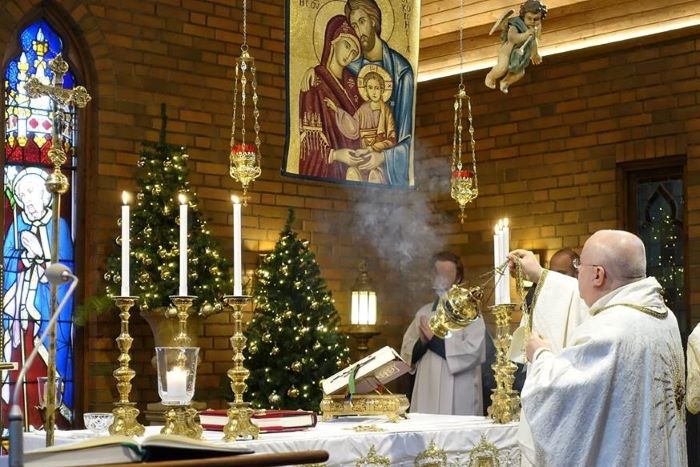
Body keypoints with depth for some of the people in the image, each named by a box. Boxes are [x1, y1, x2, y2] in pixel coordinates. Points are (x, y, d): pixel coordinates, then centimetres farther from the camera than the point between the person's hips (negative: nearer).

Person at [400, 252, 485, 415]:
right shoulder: (424, 312, 13)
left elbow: (473, 351, -15)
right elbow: (407, 351, 11)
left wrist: (435, 339, -10)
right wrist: (422, 343, -11)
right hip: (426, 395, 5)